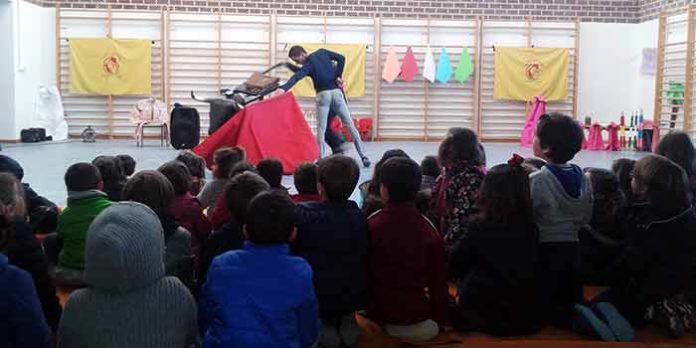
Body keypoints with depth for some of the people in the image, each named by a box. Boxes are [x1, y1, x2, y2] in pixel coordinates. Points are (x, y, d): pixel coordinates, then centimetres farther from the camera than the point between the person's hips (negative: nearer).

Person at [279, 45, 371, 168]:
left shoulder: (308, 65, -3)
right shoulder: (322, 52, 10)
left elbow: (296, 77, -21)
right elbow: (341, 58, 3)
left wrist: (283, 89, -36)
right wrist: (338, 76, 3)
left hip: (323, 94, -4)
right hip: (336, 91, 4)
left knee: (321, 128, 4)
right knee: (349, 124, 7)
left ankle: (321, 159, -5)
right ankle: (363, 156, 6)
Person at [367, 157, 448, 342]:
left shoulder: (371, 226, -14)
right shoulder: (428, 229, -11)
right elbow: (438, 280, -4)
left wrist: (365, 307, 12)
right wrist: (441, 320, 9)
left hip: (379, 313, 0)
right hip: (417, 313, 0)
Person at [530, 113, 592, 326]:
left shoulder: (536, 181, -18)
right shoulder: (582, 178, 0)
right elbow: (586, 218, 8)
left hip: (544, 248, -5)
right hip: (572, 247, 5)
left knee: (545, 303, 6)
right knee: (572, 298, 18)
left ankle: (576, 318, -9)